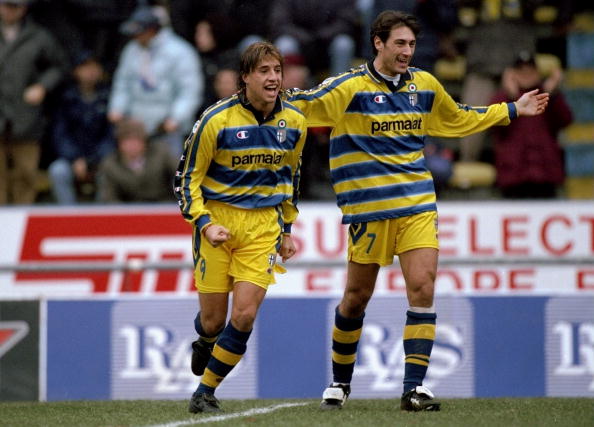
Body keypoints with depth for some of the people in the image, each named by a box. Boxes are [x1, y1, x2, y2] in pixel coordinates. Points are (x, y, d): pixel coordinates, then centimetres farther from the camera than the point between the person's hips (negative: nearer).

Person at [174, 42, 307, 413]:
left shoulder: (294, 123, 1)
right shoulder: (217, 120, -12)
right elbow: (188, 177, -4)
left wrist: (287, 229, 18)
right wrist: (204, 224, -16)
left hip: (263, 223, 2)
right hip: (217, 218, -2)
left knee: (245, 315, -12)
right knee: (213, 319, 1)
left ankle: (206, 391, 4)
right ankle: (206, 341, 40)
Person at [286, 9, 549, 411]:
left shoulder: (425, 85, 10)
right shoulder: (348, 88, -6)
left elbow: (457, 119, 26)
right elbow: (298, 106, -1)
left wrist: (513, 110, 28)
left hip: (417, 203, 3)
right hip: (368, 207, -3)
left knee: (422, 288, -11)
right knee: (356, 298, 5)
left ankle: (415, 387, -11)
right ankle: (340, 382, 25)